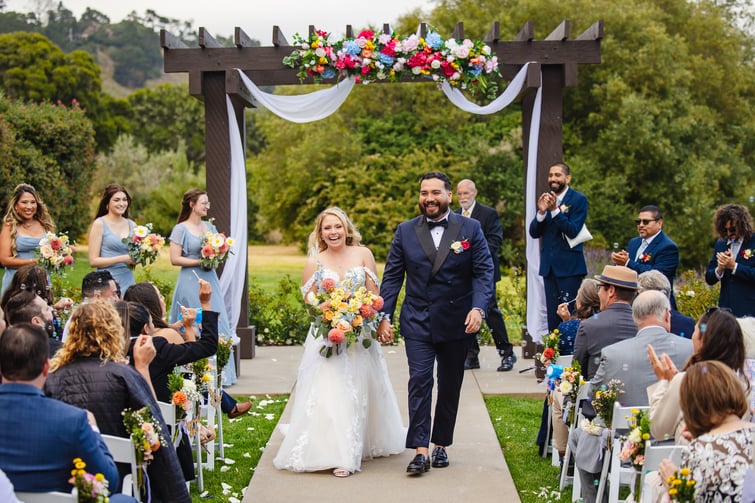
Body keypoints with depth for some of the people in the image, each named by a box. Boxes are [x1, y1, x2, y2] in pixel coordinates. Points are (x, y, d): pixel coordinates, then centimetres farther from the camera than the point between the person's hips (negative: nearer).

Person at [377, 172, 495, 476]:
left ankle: (441, 445, 24)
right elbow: (392, 277, 4)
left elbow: (484, 271, -5)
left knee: (450, 386, 10)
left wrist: (478, 308, -20)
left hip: (457, 323, 0)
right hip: (417, 322, 0)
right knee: (419, 381, -10)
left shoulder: (470, 229, 0)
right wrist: (384, 316, -4)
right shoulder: (405, 232, 3)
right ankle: (421, 450, -10)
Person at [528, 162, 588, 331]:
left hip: (569, 266, -5)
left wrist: (555, 210, -24)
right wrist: (541, 212, -12)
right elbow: (534, 233, 5)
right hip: (549, 266, 6)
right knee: (552, 315, 9)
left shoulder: (578, 200, -5)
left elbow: (573, 231, -16)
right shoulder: (545, 199, 11)